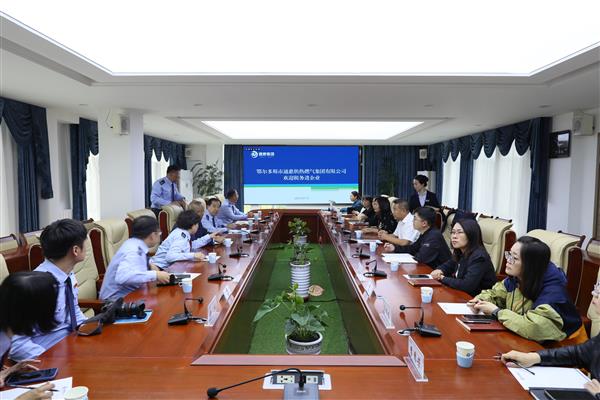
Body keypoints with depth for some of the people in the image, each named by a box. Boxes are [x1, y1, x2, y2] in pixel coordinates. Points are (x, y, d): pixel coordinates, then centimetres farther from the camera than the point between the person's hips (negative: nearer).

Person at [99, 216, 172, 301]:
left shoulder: (133, 242, 3)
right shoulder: (133, 251, -22)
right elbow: (122, 277, -37)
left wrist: (148, 266, 4)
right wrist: (155, 275, -33)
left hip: (126, 295, 9)